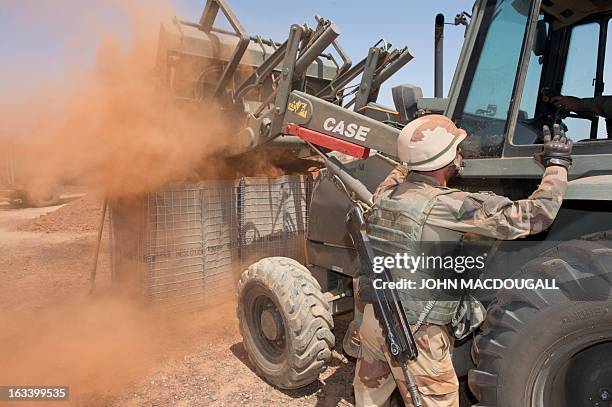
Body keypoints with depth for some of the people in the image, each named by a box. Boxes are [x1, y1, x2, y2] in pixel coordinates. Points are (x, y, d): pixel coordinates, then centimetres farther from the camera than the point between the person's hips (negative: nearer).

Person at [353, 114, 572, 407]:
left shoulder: (387, 190, -4)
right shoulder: (450, 206, -23)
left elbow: (403, 167, 22)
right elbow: (535, 216, -15)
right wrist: (557, 164, 0)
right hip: (414, 335, -6)